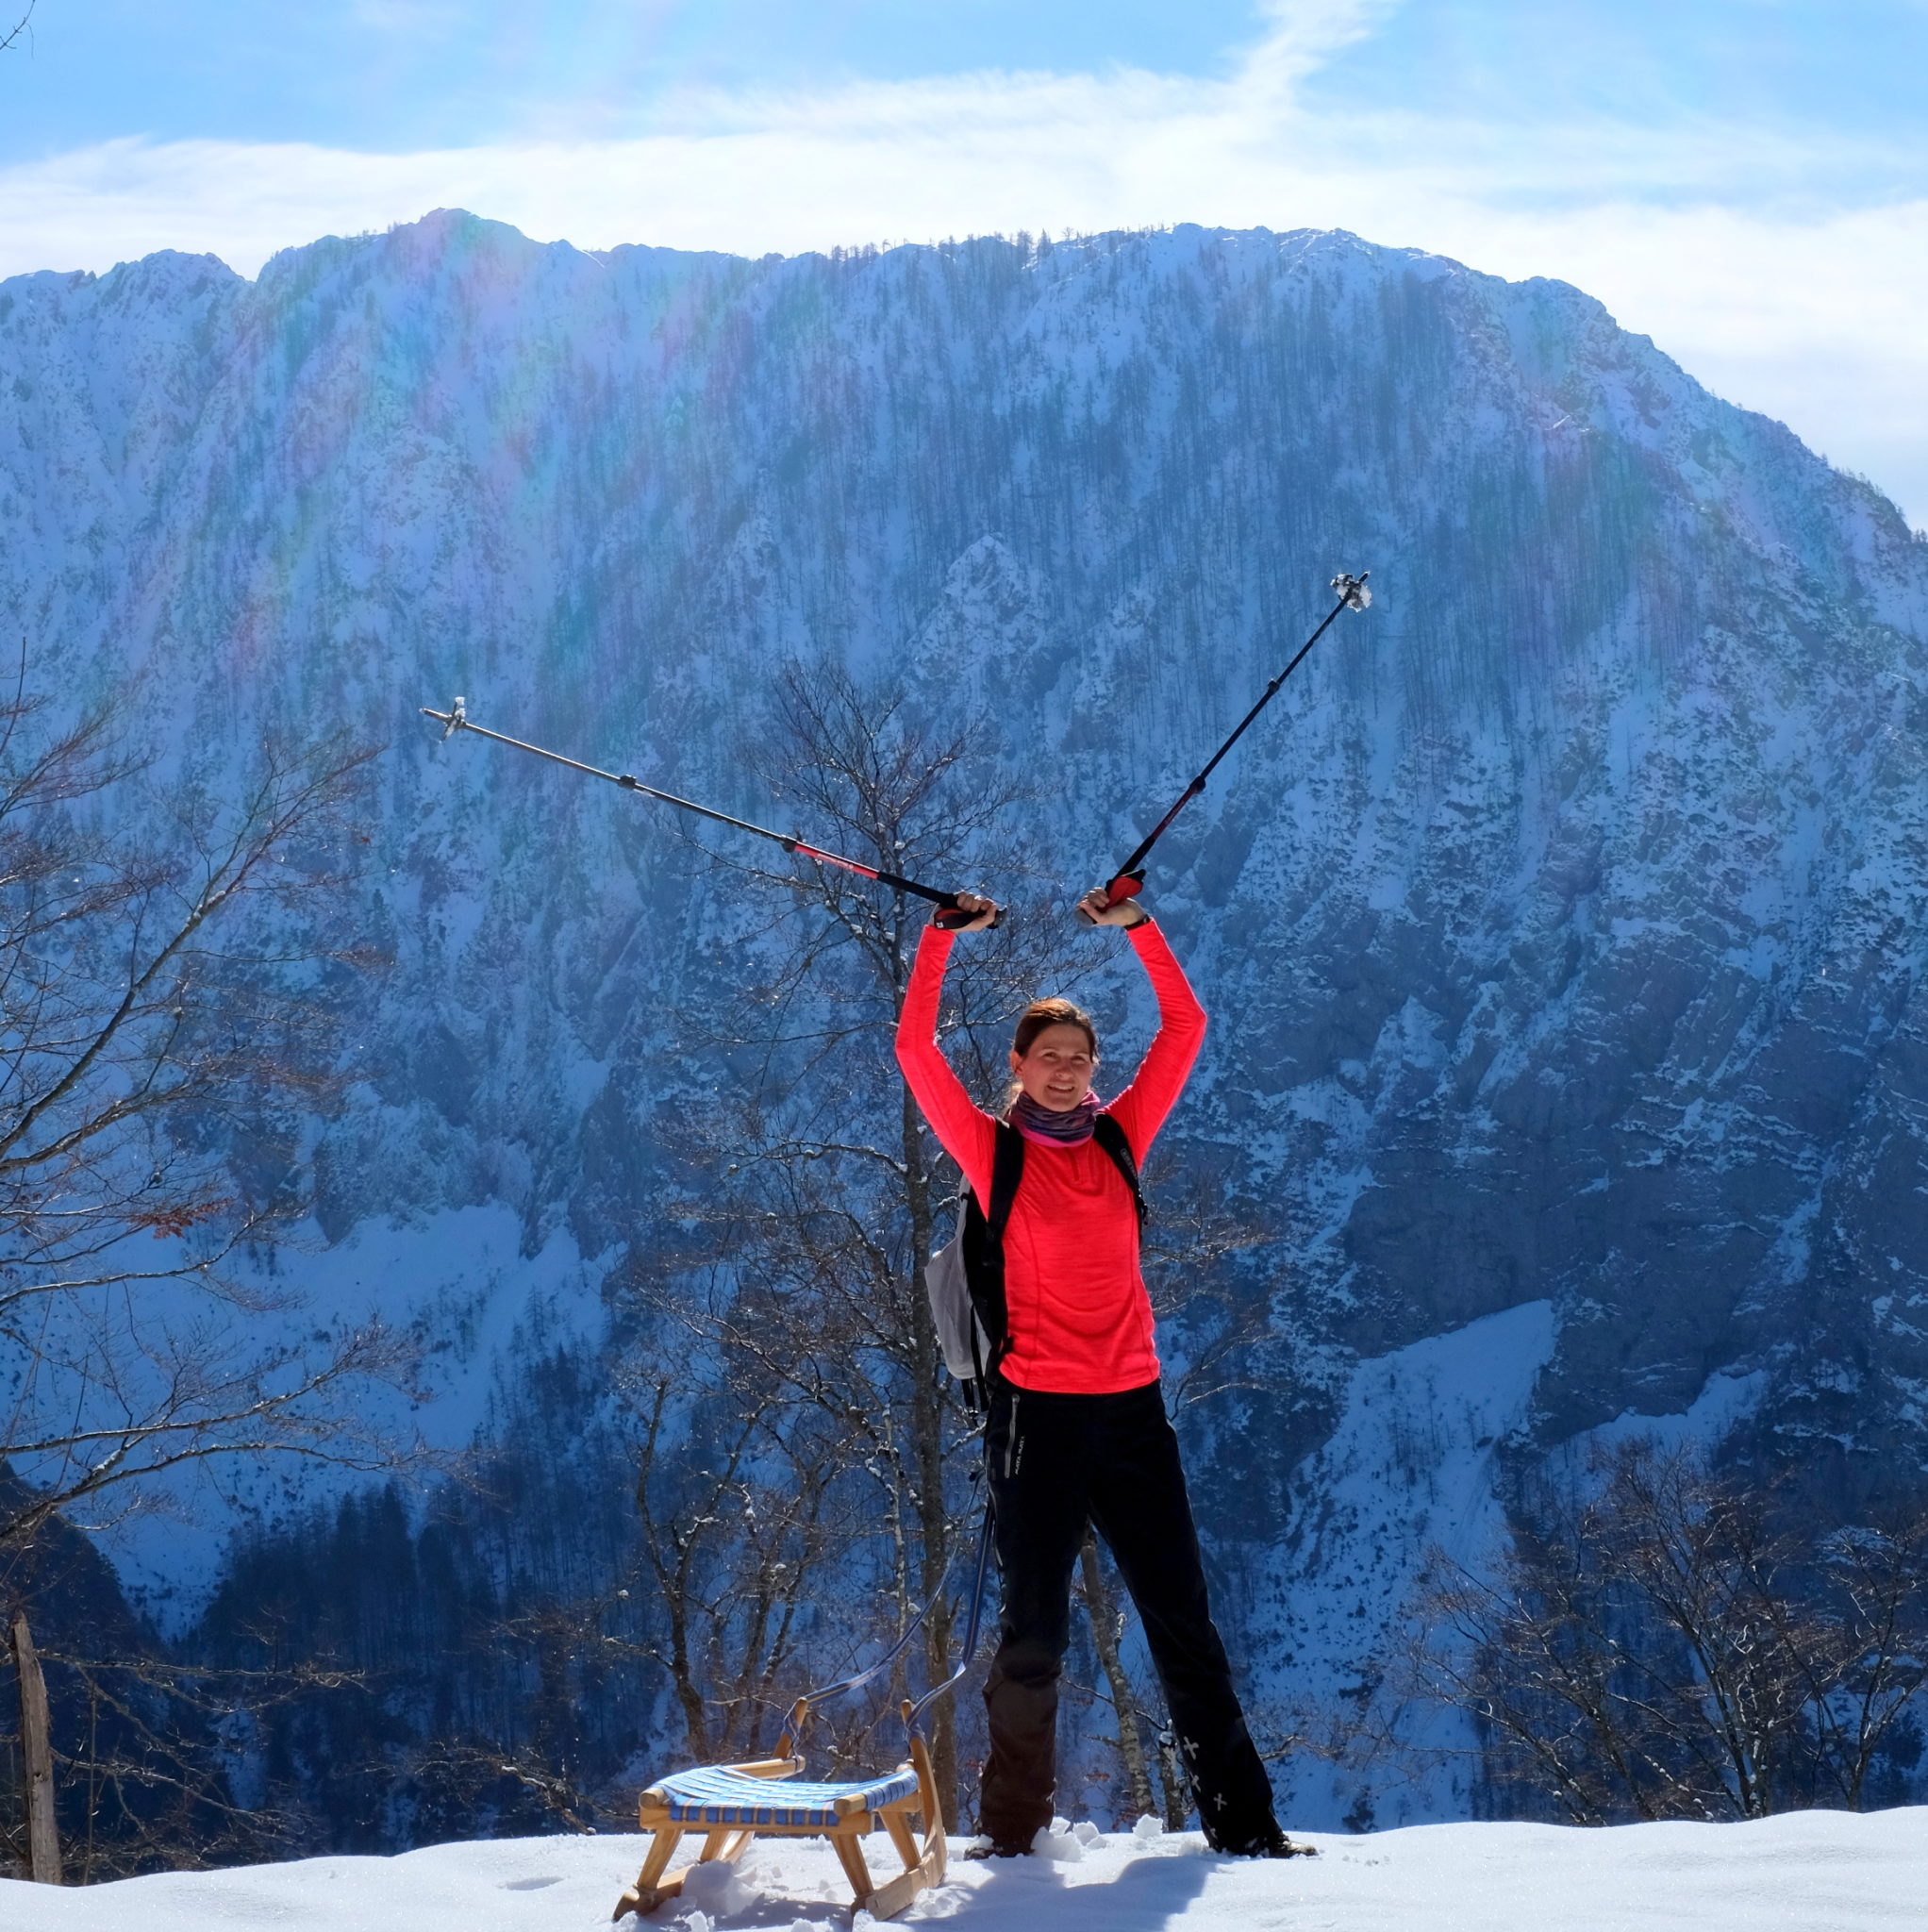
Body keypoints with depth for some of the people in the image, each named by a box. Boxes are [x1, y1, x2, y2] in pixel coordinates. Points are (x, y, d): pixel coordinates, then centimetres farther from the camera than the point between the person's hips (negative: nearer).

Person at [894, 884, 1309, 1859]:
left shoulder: (1120, 1138, 9)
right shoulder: (992, 1151, 2)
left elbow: (1184, 1028, 10)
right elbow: (916, 1051, -5)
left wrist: (1135, 926, 5)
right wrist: (944, 938, -6)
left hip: (1131, 1408, 3)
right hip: (1037, 1412, -3)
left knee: (1183, 1622, 4)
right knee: (1035, 1629, 2)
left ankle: (1243, 1822, 7)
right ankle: (1011, 1831, 12)